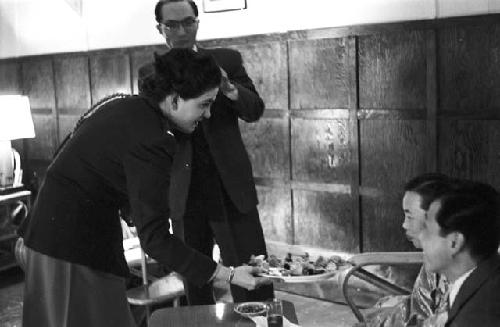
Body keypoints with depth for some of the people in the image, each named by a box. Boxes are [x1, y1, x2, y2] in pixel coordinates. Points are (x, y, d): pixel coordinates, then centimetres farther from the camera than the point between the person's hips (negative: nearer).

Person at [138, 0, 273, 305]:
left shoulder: (227, 60, 6)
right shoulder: (150, 73, 8)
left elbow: (255, 111, 1)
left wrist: (228, 88, -20)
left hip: (231, 188, -1)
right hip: (184, 195, 1)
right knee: (195, 284, 9)